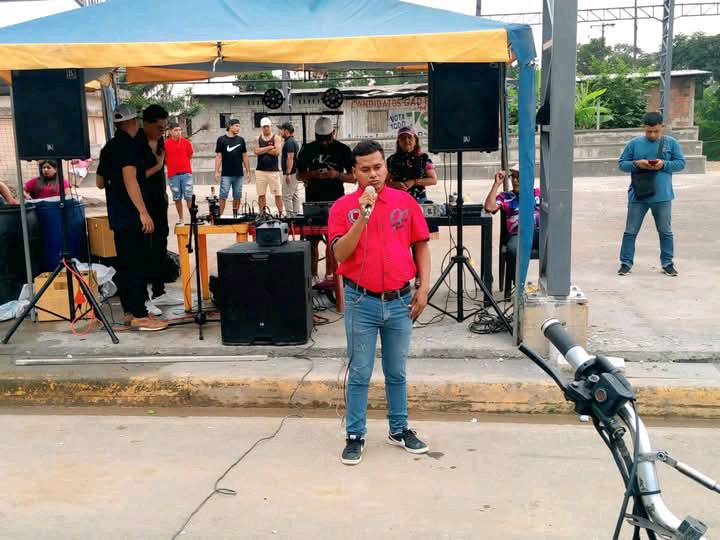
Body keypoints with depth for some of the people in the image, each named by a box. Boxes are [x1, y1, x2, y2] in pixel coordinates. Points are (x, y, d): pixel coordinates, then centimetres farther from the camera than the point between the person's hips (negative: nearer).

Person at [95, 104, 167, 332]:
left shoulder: (109, 147, 15)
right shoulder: (129, 145, -12)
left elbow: (100, 182, 21)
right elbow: (130, 179, -23)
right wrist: (143, 212, -26)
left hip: (117, 216, 9)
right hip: (132, 215, -9)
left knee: (125, 264, 12)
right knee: (138, 264, -6)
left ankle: (129, 312, 17)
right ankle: (139, 316, -5)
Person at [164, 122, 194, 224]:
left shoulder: (186, 142, 2)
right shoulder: (166, 144, -2)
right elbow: (163, 158, 8)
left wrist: (182, 162, 10)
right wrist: (172, 164, 5)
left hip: (186, 173, 0)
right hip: (173, 175, 0)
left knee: (189, 197, -2)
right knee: (177, 198, 7)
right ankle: (181, 218, 16)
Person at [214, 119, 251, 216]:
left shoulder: (241, 140, 10)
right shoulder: (221, 139, 1)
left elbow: (245, 157, 12)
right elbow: (218, 156, -1)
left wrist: (248, 171, 8)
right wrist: (217, 172, -8)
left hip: (239, 174, 3)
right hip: (226, 174, -3)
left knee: (237, 197, 6)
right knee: (223, 196, -4)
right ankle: (220, 215, -1)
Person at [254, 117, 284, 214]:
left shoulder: (276, 138, 3)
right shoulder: (258, 139, 11)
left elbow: (277, 151, -12)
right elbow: (256, 152, -4)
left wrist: (263, 150, -6)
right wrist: (270, 147, -8)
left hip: (273, 170, -2)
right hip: (260, 170, 3)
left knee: (278, 194, -3)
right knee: (261, 194, 3)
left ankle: (280, 213, 1)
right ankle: (261, 214, 9)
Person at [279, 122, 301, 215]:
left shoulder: (289, 142, -14)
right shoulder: (293, 141, 17)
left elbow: (290, 158, -22)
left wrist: (288, 173, -25)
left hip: (290, 173, -10)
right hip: (296, 172, 10)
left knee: (287, 196, -8)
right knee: (295, 196, 11)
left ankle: (291, 216, -8)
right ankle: (297, 215, 14)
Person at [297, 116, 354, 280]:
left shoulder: (343, 150, 2)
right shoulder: (308, 149, 6)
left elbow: (353, 177, 3)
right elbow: (299, 175, 10)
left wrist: (337, 175, -17)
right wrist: (313, 175, -11)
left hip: (335, 201, -1)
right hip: (313, 201, 1)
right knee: (313, 240, 2)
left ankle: (330, 275, 7)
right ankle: (313, 276, 9)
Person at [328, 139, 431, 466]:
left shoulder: (405, 202, 3)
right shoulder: (343, 207, -3)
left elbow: (421, 246, 7)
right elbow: (340, 254, -13)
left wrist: (424, 288, 0)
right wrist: (362, 217, -22)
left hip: (400, 301, 2)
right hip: (362, 302, -2)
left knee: (397, 372, 15)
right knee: (359, 374, 6)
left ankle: (399, 429, 30)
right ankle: (355, 436, 17)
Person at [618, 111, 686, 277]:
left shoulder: (671, 143, 2)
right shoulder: (634, 143, 1)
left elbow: (681, 163, 2)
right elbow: (621, 163, 3)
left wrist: (664, 164, -15)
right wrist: (637, 164, -15)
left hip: (662, 196, 0)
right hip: (638, 196, 0)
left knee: (665, 232, 9)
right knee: (630, 231, 4)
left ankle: (667, 263, 21)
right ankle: (626, 263, 13)